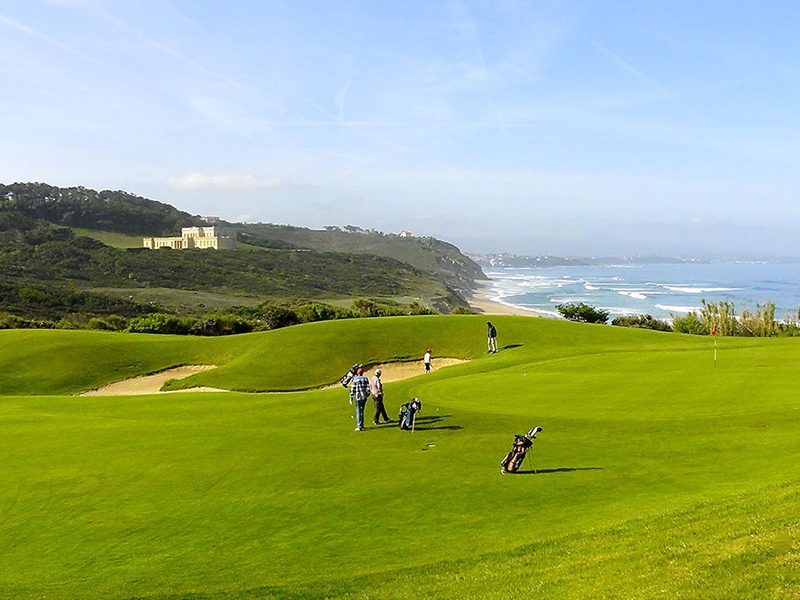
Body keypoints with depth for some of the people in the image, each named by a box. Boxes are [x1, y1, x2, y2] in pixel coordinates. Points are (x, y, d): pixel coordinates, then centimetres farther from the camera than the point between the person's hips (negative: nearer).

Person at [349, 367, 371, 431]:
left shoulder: (354, 379, -5)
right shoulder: (365, 379, 4)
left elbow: (352, 389, -7)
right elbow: (368, 388, 0)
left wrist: (351, 398, -3)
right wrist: (367, 395, 13)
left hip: (358, 397, -4)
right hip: (364, 397, 4)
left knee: (359, 412, -2)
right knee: (362, 411, 17)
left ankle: (359, 426, -8)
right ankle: (361, 425, 24)